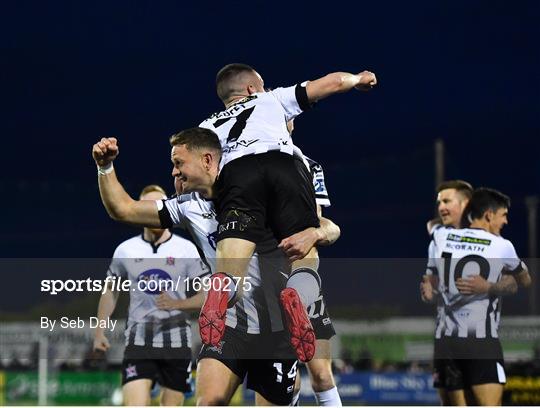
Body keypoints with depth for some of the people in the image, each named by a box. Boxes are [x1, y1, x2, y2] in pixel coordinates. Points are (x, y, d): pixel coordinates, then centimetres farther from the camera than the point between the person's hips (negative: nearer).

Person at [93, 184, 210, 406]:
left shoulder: (186, 249, 0)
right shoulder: (125, 250, 3)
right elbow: (110, 290, 17)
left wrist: (177, 304, -14)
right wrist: (100, 331, 11)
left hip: (176, 341, 0)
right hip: (138, 340, 0)